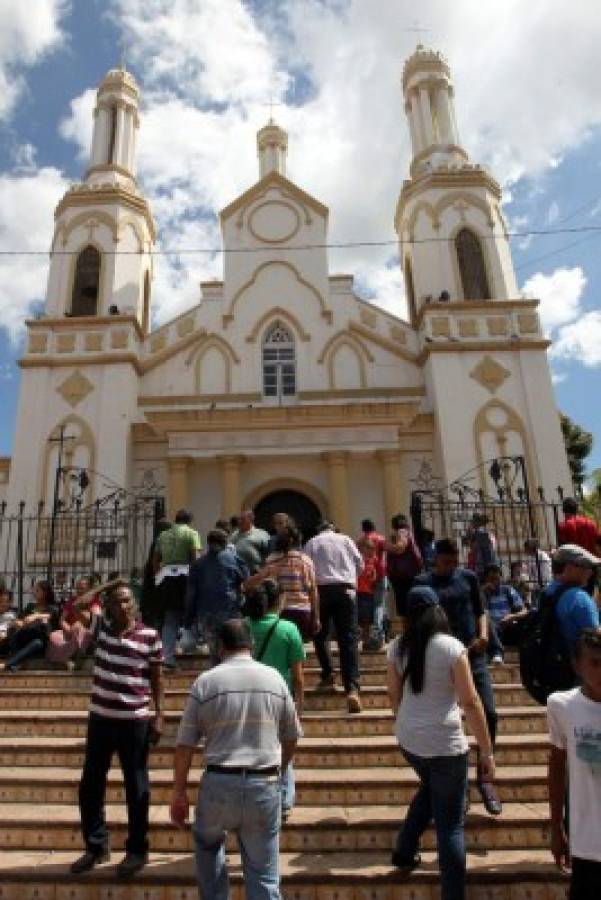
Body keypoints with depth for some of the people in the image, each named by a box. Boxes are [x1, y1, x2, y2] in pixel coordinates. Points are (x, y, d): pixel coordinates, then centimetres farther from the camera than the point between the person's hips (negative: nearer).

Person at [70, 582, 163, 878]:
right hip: (100, 718, 4)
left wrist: (159, 715, -4)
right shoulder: (100, 626, -1)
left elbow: (156, 678, -2)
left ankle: (137, 851, 25)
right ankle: (96, 846, 33)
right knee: (90, 785, 14)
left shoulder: (150, 636, -9)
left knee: (136, 788, 9)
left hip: (135, 721, -4)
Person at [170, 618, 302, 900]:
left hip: (219, 782, 0)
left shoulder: (205, 681, -4)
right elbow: (291, 738, 11)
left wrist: (179, 792, 8)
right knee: (263, 874, 13)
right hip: (265, 785, 1)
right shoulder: (274, 678, 2)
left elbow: (184, 745, -2)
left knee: (207, 843, 30)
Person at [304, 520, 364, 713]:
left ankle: (328, 675, 13)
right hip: (346, 589, 1)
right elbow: (360, 564, 15)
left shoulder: (311, 543, 11)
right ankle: (352, 688, -14)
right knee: (348, 639, -3)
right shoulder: (345, 539, 15)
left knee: (320, 635, 19)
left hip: (322, 590, 0)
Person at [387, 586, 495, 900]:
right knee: (450, 825, 8)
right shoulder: (452, 647, -14)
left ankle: (404, 851, 39)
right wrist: (487, 751, -5)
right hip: (445, 743, -5)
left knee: (430, 789, 33)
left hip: (408, 739, 5)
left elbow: (394, 695, 8)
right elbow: (470, 703, -13)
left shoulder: (397, 647, -1)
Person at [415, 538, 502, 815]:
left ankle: (483, 776, 18)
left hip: (473, 655, 3)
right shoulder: (422, 582, -2)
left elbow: (480, 611, 12)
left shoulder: (468, 577, 7)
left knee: (489, 714, -3)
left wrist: (483, 634, -7)